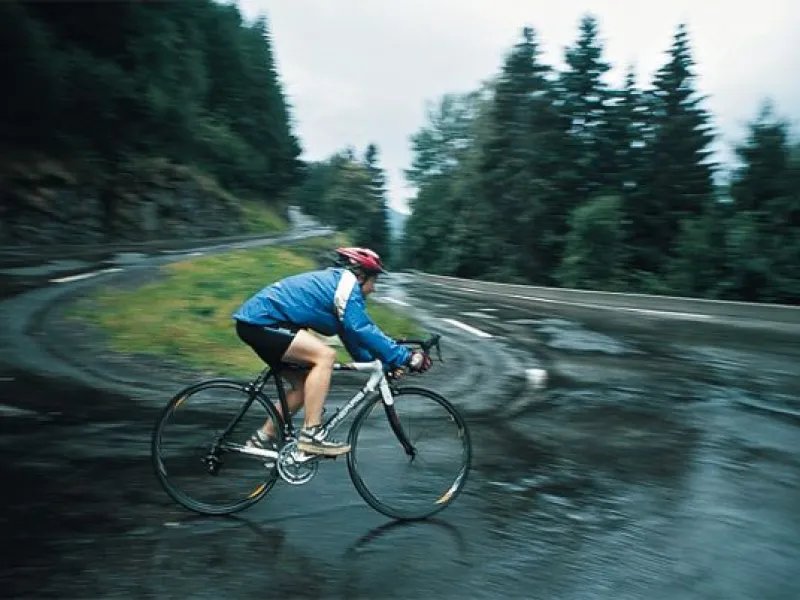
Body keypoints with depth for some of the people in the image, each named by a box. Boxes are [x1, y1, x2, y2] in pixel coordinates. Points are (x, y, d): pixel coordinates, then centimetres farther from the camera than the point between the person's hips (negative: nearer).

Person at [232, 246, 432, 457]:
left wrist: (384, 362, 18)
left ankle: (262, 439, 23)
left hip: (254, 320, 11)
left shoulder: (333, 280, 19)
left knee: (303, 384, 13)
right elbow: (364, 330, -21)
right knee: (325, 355, -21)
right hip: (261, 321, -11)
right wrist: (406, 356, -18)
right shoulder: (346, 283, -11)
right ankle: (311, 434, -18)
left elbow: (351, 333, 21)